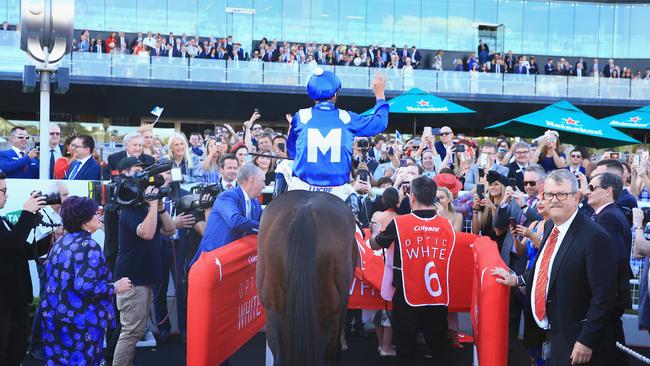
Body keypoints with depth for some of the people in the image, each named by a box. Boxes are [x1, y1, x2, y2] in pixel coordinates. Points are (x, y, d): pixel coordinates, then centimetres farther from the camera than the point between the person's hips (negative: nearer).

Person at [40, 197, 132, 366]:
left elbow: (50, 275, 16)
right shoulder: (88, 246, -18)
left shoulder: (61, 242, 8)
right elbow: (86, 286, -27)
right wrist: (115, 287, -14)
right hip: (79, 322, -8)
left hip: (54, 316, 8)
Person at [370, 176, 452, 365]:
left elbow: (375, 244, 6)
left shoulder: (398, 224, -12)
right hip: (438, 300, 2)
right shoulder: (447, 226, -4)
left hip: (407, 300, -2)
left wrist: (375, 230, 28)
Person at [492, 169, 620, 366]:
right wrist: (517, 280, 18)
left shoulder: (594, 237, -21)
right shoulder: (550, 226, 5)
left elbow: (603, 296, -20)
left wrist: (586, 342, -19)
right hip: (547, 333, 7)